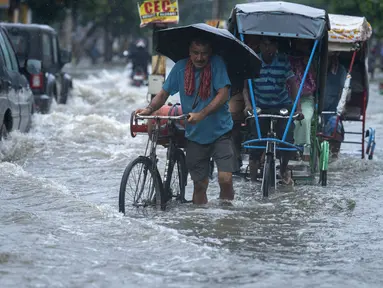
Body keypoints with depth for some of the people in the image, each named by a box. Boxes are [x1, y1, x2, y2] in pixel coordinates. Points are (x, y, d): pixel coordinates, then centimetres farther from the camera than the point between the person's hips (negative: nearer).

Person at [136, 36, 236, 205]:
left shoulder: (216, 64, -10)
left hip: (219, 132, -3)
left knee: (225, 179, -16)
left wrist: (201, 114, -28)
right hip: (194, 135, 3)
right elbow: (164, 93, 7)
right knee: (199, 184, 5)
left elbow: (223, 95, -17)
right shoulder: (181, 67, 0)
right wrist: (149, 109, -12)